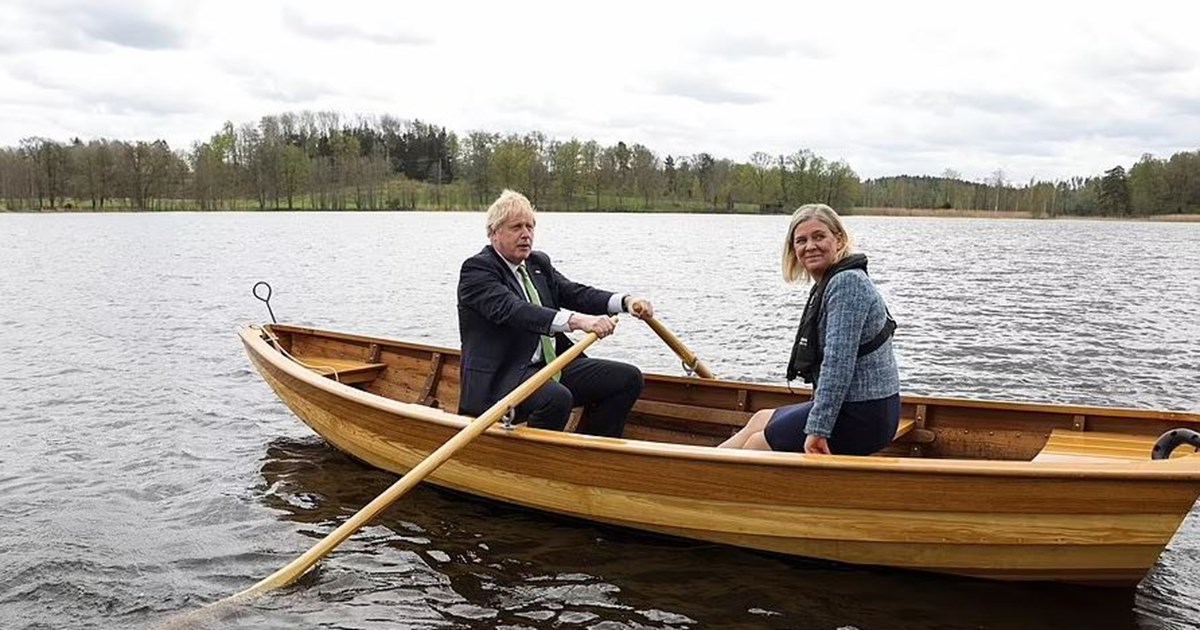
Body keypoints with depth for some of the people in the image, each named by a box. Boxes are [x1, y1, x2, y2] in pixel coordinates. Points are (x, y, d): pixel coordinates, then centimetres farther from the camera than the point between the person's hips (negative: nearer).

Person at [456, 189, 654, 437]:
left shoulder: (539, 263, 17)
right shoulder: (476, 269, -9)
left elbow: (575, 293, 7)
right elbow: (512, 309, -26)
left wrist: (625, 301, -13)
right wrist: (575, 320, -39)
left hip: (551, 365, 9)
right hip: (500, 377, -8)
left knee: (628, 378, -1)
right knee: (557, 398, -37)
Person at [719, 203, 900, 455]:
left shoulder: (846, 283, -19)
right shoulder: (827, 285, 13)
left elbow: (838, 362, -26)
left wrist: (818, 429, -25)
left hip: (862, 416, -10)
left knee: (757, 443, 3)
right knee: (760, 420, 21)